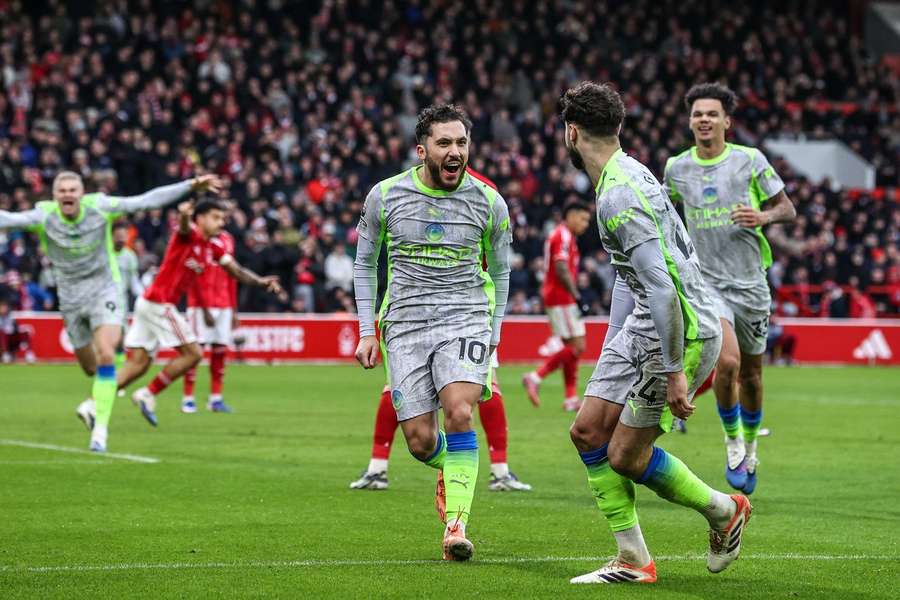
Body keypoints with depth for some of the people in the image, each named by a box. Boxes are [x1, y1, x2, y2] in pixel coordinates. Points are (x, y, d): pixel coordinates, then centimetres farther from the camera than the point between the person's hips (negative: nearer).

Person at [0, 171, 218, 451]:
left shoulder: (99, 207, -13)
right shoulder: (44, 216, -12)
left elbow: (147, 200, -13)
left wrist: (191, 186, -17)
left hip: (104, 291, -2)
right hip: (71, 299, 2)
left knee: (105, 354, -22)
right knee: (90, 367, 11)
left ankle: (100, 428, -19)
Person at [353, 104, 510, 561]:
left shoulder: (488, 202, 0)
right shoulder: (386, 196, -1)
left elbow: (499, 272, 14)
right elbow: (364, 262, 13)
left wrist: (493, 334, 12)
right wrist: (367, 331, 8)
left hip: (466, 317, -1)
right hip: (405, 323, 1)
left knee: (459, 412, -26)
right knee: (420, 441, -5)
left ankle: (456, 524, -19)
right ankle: (452, 468, 32)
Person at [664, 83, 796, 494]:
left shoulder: (751, 160, -3)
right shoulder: (677, 168, 2)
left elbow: (787, 209, 4)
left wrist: (763, 216, -17)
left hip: (751, 283, 1)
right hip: (706, 283, -1)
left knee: (750, 373, 11)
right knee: (727, 362, -22)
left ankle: (750, 445, 35)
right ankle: (732, 439, 1)